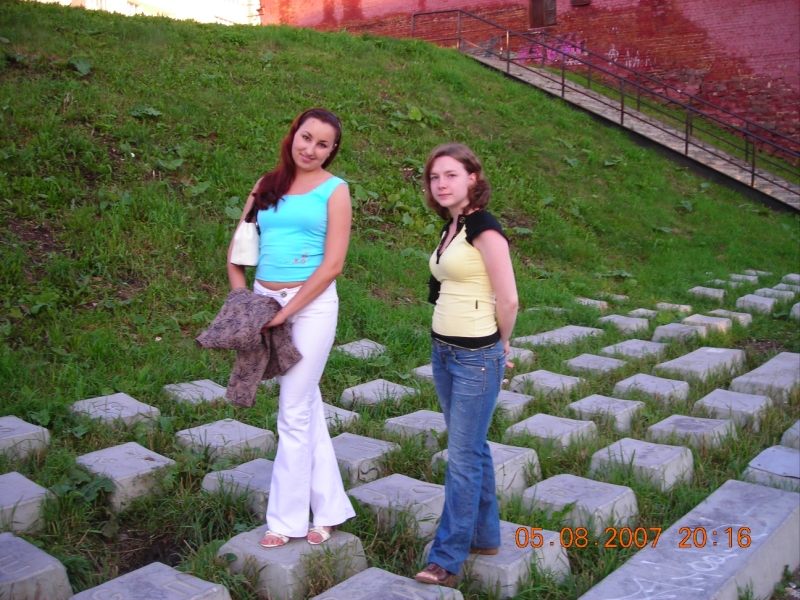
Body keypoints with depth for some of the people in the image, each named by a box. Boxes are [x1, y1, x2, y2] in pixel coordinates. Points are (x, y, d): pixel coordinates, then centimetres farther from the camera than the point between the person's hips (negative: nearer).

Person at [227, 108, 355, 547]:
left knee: (295, 412, -1)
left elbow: (332, 265, -9)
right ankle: (328, 507, 24)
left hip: (312, 305, -5)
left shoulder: (334, 190, -2)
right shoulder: (268, 185, 11)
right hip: (265, 300, 5)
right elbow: (239, 248, 11)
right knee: (307, 404, 12)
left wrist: (285, 312, -12)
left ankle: (286, 518, 13)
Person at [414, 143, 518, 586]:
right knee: (472, 449, 18)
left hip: (476, 356, -9)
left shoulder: (483, 227, -14)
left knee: (463, 458, -1)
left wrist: (500, 348, -1)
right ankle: (485, 537, 32)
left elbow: (508, 300, -16)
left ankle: (446, 559, 9)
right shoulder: (450, 228, 11)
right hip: (443, 351, 9)